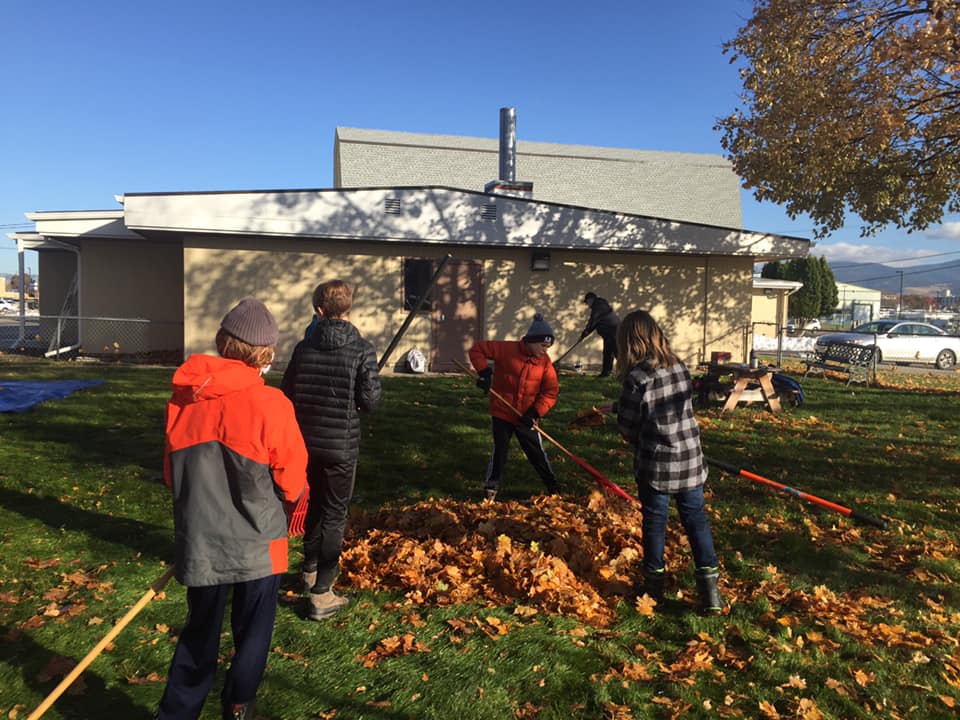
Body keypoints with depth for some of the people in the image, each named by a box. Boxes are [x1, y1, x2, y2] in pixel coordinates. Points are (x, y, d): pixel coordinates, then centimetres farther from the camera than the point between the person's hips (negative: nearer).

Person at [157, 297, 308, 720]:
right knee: (252, 635, 17)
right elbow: (293, 482, -10)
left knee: (199, 633, 21)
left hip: (199, 542, 4)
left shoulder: (183, 399, -5)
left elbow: (172, 474, 6)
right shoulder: (270, 405, -18)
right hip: (257, 543, -4)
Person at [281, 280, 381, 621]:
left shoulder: (304, 347, -3)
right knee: (334, 516, 5)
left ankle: (310, 570, 40)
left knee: (313, 506, 23)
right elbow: (370, 401, -13)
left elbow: (285, 394, 1)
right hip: (342, 445, -4)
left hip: (307, 442, 4)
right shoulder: (362, 350, -13)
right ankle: (321, 593, 6)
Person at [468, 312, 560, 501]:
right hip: (502, 412, -2)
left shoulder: (545, 362, -6)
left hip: (526, 417, 2)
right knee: (500, 449, 4)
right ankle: (491, 488, 20)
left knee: (536, 451, 10)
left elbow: (550, 392, -7)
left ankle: (553, 487, 26)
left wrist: (535, 412, -18)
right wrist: (484, 371, -19)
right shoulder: (506, 349, -14)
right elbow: (477, 349, -8)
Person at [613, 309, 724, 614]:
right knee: (696, 517, 12)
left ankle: (654, 586, 24)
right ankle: (710, 589, 11)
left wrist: (619, 409, 11)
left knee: (654, 521, 11)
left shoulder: (637, 378, -17)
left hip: (655, 464, -5)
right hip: (691, 458, 5)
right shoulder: (680, 367, 1)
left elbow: (629, 428, -11)